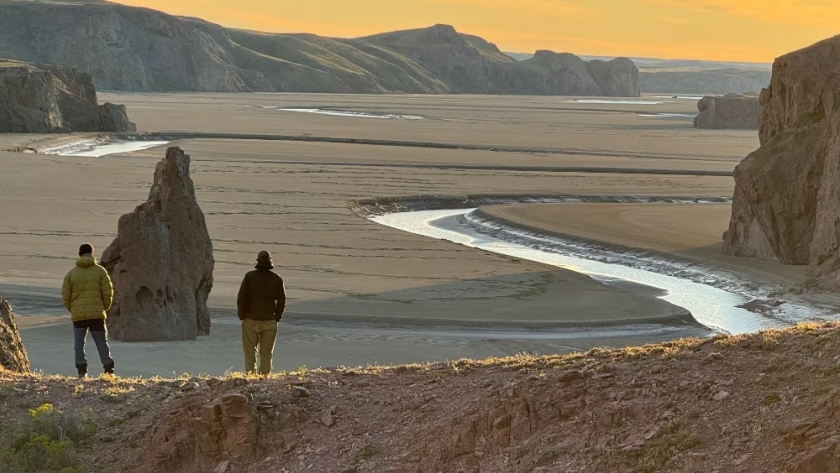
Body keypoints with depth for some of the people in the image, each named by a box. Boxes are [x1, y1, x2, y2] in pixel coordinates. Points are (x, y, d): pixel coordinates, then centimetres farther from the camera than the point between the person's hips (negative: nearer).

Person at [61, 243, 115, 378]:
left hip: (78, 314, 0)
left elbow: (66, 295, 3)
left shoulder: (71, 273, 3)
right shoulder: (100, 271, 0)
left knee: (79, 343, 5)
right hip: (97, 314, 0)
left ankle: (82, 370, -1)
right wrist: (105, 308, 13)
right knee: (102, 342, 7)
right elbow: (108, 292, -2)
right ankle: (109, 370, 5)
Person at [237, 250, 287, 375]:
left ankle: (250, 374, 3)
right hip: (269, 322, 1)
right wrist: (277, 318, 9)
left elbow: (241, 298, -8)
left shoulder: (249, 276, -7)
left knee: (250, 351, 8)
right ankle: (264, 376, 6)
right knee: (266, 352, 7)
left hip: (251, 320, -1)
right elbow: (282, 301, -1)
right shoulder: (277, 279, -2)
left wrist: (242, 316, 2)